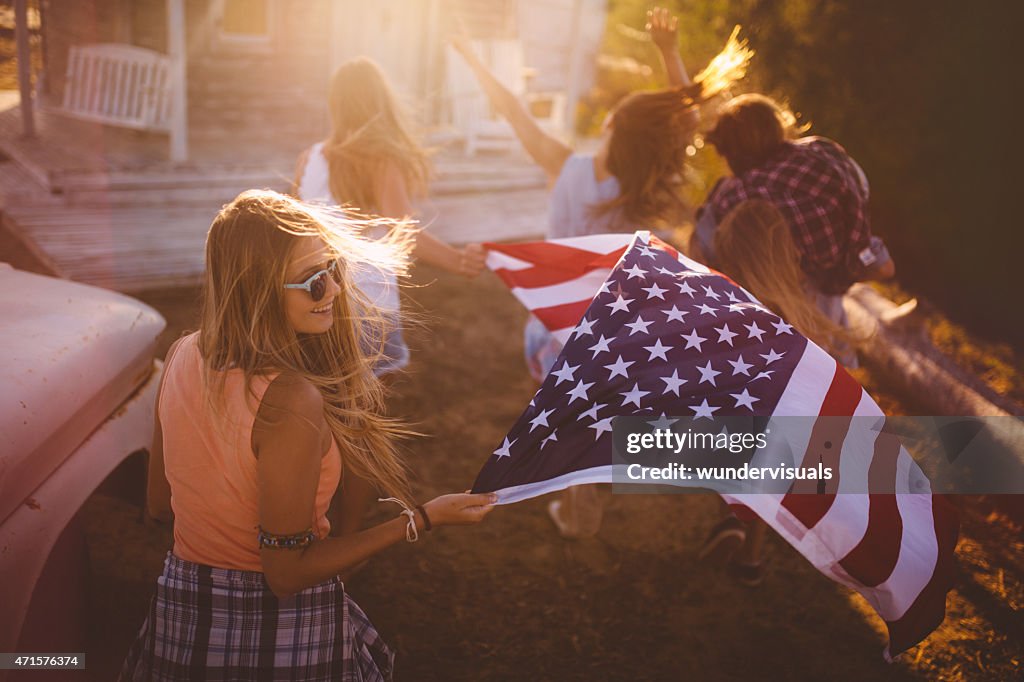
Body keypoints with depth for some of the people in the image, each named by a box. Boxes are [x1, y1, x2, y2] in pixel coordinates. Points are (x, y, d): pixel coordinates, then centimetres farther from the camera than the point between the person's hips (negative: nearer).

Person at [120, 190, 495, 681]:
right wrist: (424, 519, -17)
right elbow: (286, 573, -21)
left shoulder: (183, 356, -5)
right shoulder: (292, 401, -28)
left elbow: (160, 503, 6)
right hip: (282, 634, -6)